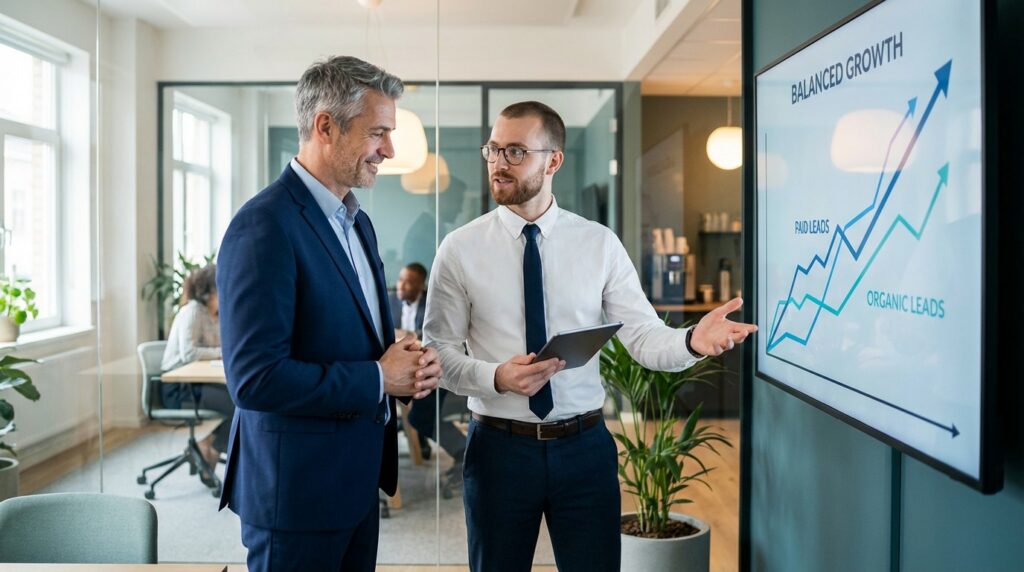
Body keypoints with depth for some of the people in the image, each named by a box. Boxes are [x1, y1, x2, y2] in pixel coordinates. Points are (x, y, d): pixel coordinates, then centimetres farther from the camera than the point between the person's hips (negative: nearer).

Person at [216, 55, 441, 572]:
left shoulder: (357, 222, 10)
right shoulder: (264, 228, -20)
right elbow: (254, 377, -25)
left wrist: (408, 362, -3)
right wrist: (378, 379, -18)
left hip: (358, 480, 9)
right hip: (297, 489, -8)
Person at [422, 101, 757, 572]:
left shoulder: (600, 243, -2)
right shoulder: (460, 249, -4)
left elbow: (643, 337, -7)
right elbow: (437, 352, -5)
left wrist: (691, 342, -28)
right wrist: (495, 376, -23)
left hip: (585, 446, 1)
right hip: (498, 447, 0)